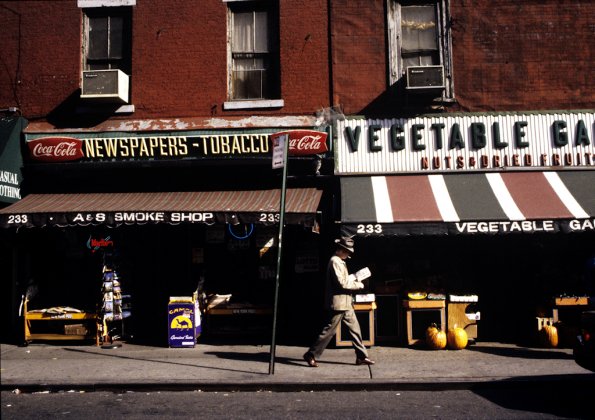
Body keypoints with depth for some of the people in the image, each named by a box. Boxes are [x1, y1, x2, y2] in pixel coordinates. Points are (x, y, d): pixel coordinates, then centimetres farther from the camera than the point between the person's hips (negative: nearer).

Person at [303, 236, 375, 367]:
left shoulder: (340, 262, 16)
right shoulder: (335, 261, -16)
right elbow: (341, 283, -22)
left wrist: (352, 278, 8)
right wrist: (358, 285, -11)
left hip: (346, 303, 10)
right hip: (339, 302, -10)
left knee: (355, 328, 10)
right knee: (329, 330, -4)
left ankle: (361, 356, 16)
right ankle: (311, 355, 5)